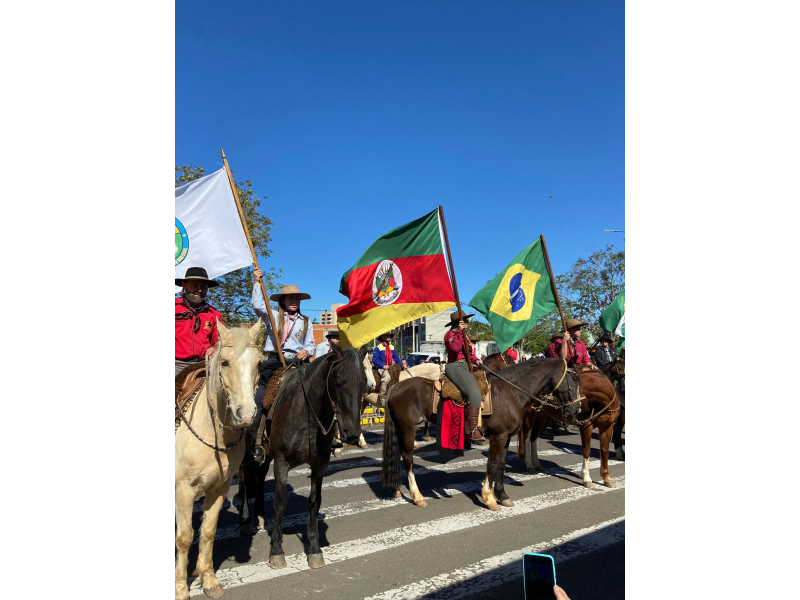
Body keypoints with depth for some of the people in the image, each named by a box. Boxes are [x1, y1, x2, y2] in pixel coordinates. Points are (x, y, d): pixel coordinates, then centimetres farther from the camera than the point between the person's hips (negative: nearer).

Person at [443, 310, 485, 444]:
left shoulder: (464, 336, 24)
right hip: (455, 367, -10)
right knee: (474, 393, -26)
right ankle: (473, 432, -29)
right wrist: (460, 332, -18)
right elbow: (456, 348, -23)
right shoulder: (450, 334, -4)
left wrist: (475, 359, 5)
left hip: (465, 367, 10)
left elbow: (469, 352, 25)